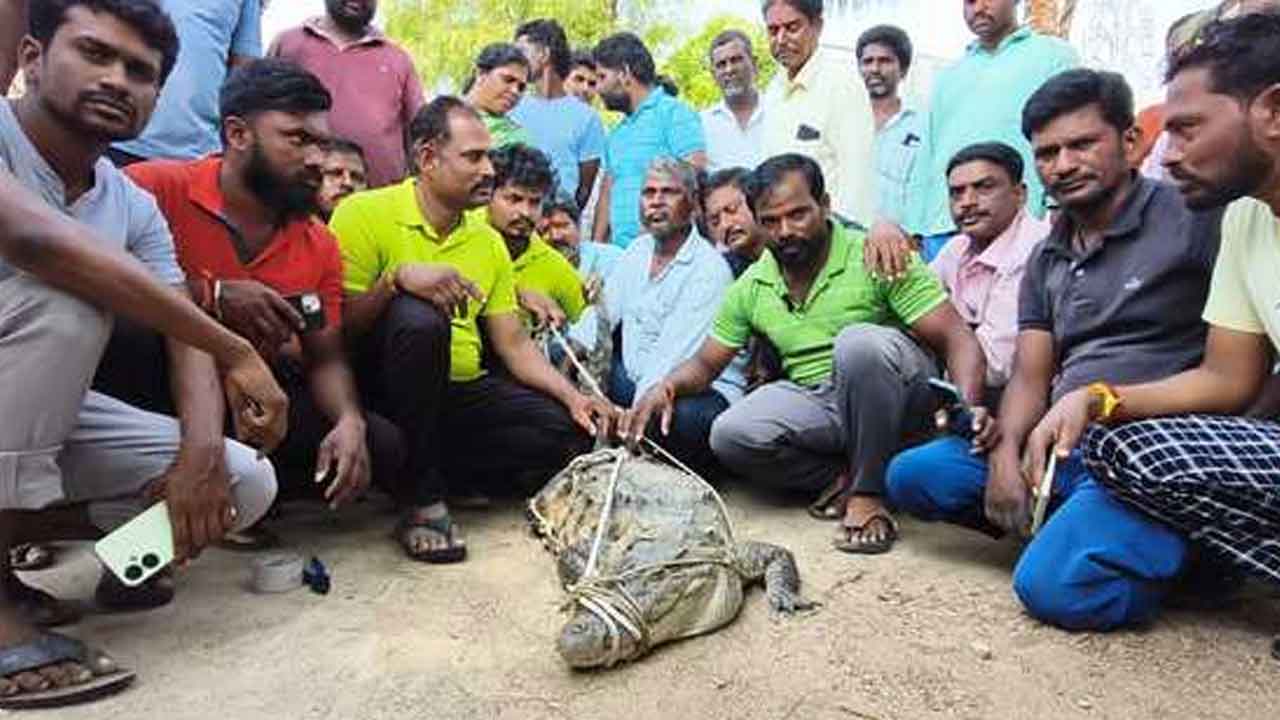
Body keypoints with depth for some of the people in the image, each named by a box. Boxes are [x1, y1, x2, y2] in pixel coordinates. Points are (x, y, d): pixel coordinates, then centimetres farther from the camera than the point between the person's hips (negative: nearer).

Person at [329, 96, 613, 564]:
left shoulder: (489, 242, 11)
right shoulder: (364, 214, -7)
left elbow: (513, 343, 8)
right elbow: (338, 325, -13)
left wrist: (572, 396, -5)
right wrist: (398, 278, -30)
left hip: (460, 392, 5)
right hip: (383, 385, -5)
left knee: (568, 431, -12)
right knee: (420, 318, -36)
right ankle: (421, 499, -22)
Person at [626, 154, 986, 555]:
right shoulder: (751, 288, 4)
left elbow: (958, 340, -14)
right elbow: (706, 364, 10)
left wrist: (968, 406, -33)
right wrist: (667, 386, -13)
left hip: (893, 395, -3)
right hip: (813, 401, 3)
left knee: (860, 340, -35)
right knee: (730, 435, -23)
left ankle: (868, 491, -18)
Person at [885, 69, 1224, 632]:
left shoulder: (1192, 220, -2)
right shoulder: (1047, 260, 17)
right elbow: (1030, 378, 11)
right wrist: (1006, 454, -8)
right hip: (1058, 444, 7)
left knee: (1052, 586, -27)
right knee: (910, 476, -5)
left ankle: (1178, 545, 2)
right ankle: (1073, 517, 0)